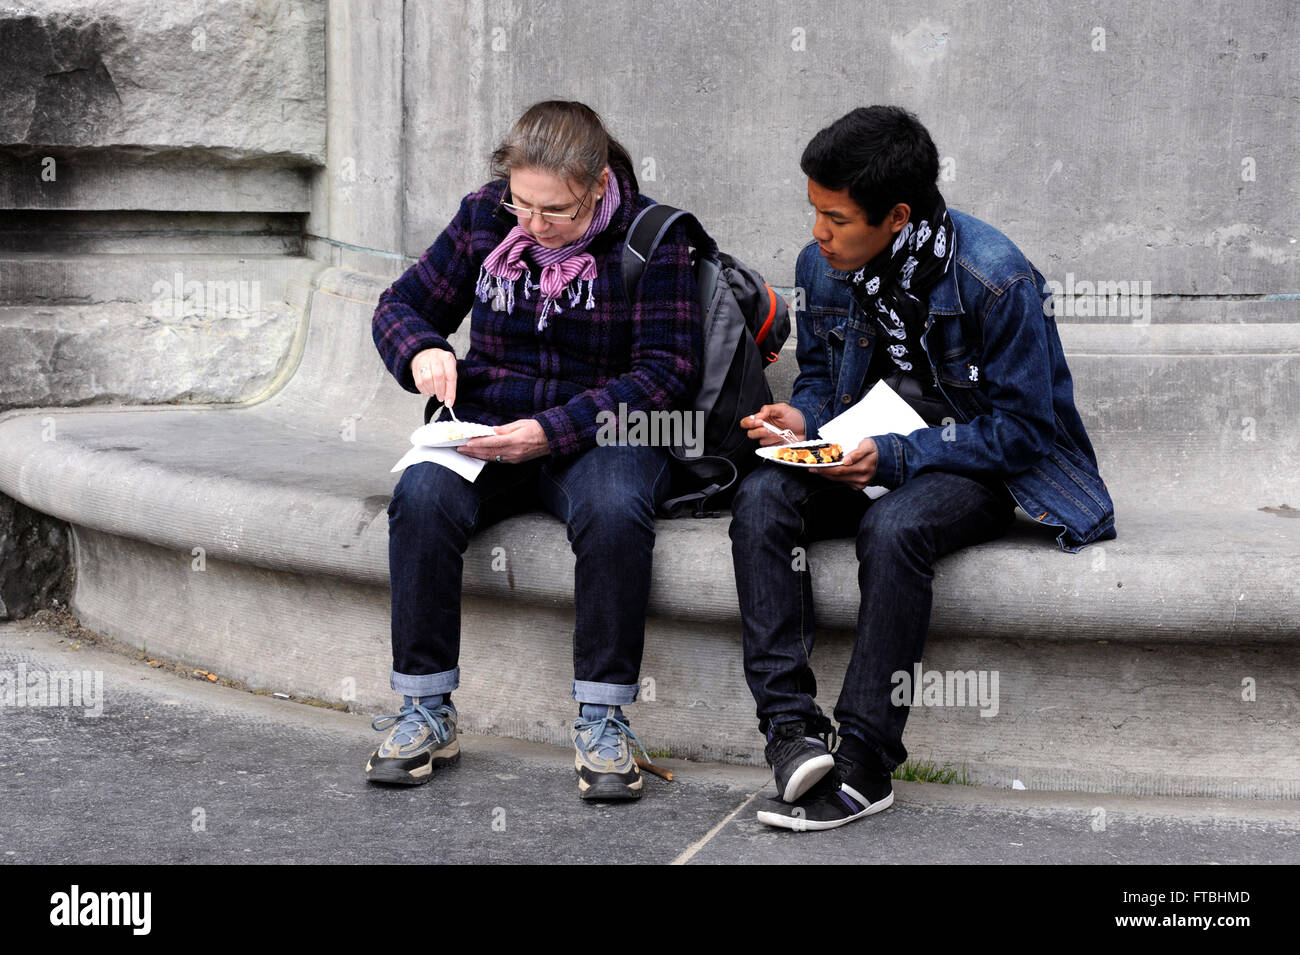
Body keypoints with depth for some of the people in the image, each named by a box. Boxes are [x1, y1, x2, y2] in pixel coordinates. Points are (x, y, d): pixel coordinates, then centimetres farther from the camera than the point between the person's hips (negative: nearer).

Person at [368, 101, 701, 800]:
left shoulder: (652, 238, -7)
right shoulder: (484, 218, 4)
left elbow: (666, 372, -12)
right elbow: (401, 303, 15)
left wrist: (552, 429, -22)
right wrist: (421, 352, -10)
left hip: (601, 433, -3)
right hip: (485, 426, 3)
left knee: (614, 512, -37)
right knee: (421, 498, -29)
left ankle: (602, 716, -23)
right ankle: (426, 711, -18)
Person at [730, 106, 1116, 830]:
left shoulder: (996, 279, -20)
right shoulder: (824, 266, -1)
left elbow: (1021, 429, -16)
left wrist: (895, 456, -25)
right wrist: (802, 418, -9)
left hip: (980, 468, -6)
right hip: (867, 457, 6)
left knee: (894, 528, -37)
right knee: (761, 499, -24)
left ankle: (863, 765, -30)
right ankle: (790, 725, -29)